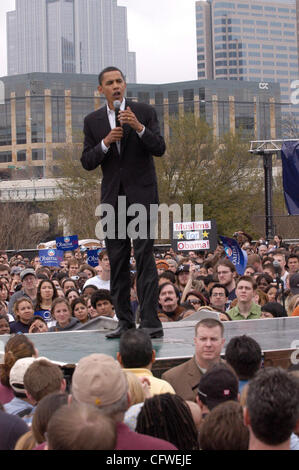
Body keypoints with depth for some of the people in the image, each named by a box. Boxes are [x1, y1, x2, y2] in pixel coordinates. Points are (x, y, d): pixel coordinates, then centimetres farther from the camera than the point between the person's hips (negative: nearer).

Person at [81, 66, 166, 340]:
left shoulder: (144, 112, 3)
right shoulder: (92, 121, 10)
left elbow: (160, 149, -6)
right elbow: (87, 162, 5)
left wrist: (138, 127, -20)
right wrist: (106, 142, -12)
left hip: (141, 194, -3)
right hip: (112, 197, 3)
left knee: (144, 257, -10)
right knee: (117, 261, 4)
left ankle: (150, 322, -12)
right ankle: (125, 321, 10)